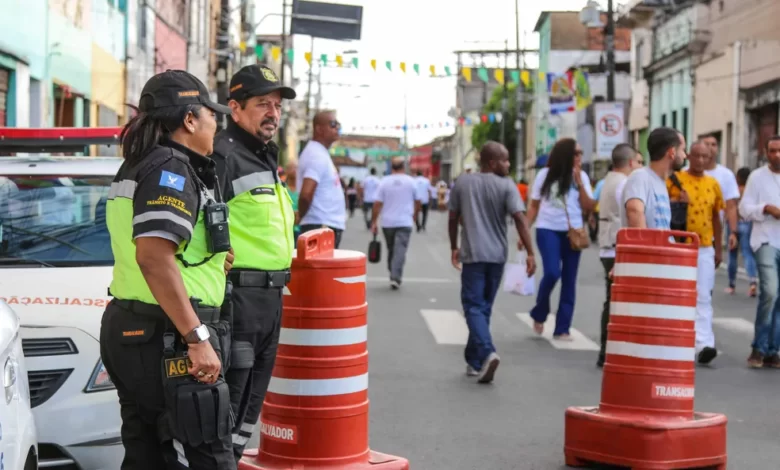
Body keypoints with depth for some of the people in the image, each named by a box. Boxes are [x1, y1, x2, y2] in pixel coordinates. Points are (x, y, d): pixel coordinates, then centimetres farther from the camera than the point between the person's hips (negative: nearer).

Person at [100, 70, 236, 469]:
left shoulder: (135, 168, 17)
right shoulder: (171, 170, -14)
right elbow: (153, 257, -26)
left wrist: (209, 259, 27)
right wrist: (197, 337, -27)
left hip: (127, 329, 10)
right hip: (166, 337, -10)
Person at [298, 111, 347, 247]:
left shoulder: (321, 153, 17)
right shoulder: (317, 156, -15)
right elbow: (306, 194, -25)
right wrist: (302, 217, -9)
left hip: (328, 226, 10)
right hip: (322, 227, -10)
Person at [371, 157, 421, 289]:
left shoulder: (384, 181, -2)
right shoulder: (411, 181, 0)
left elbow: (377, 204, -5)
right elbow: (417, 201, 10)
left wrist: (374, 222, 1)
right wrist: (415, 215, 28)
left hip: (387, 223, 2)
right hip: (405, 222, -2)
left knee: (391, 250, 15)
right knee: (400, 251, -6)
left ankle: (394, 275, 22)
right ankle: (395, 277, -18)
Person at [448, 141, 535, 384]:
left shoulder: (463, 183, 3)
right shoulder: (506, 186, -4)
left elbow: (453, 218, 8)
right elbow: (519, 219, -13)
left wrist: (454, 247, 21)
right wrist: (530, 253, -11)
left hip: (472, 254, -1)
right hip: (497, 255, 1)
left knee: (474, 306, -2)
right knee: (484, 306, 13)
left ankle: (487, 352, -25)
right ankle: (474, 361, 20)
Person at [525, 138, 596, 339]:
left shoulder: (582, 176, 5)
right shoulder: (545, 174, 1)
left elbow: (589, 206, -1)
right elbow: (534, 205, 6)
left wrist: (579, 183, -10)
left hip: (573, 232, 3)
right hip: (548, 230, -3)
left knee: (569, 280, 2)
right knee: (552, 273, -18)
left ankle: (562, 328, 8)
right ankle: (539, 314, 8)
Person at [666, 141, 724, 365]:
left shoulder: (713, 184, 10)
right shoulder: (674, 180, -2)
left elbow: (716, 218, 16)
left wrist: (719, 249, 15)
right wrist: (676, 202, -17)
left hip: (704, 249, 2)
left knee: (703, 297, -7)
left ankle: (704, 344, -14)